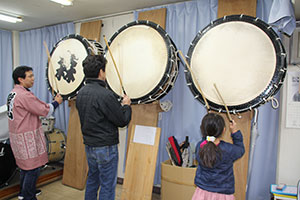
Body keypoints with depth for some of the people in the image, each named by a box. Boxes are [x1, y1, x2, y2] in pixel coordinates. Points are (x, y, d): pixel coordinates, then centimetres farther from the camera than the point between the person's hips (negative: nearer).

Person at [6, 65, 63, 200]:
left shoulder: (13, 93, 11)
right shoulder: (24, 95, -22)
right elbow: (44, 111, -19)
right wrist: (56, 102, -4)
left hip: (18, 136, 11)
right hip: (27, 138, -11)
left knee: (25, 165, 24)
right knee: (33, 168, 1)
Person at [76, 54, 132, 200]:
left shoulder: (81, 93, 3)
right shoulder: (105, 94, -23)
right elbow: (122, 121, -18)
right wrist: (126, 105, 1)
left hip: (89, 145, 8)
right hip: (105, 147, -8)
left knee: (92, 180, 23)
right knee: (107, 185, 6)